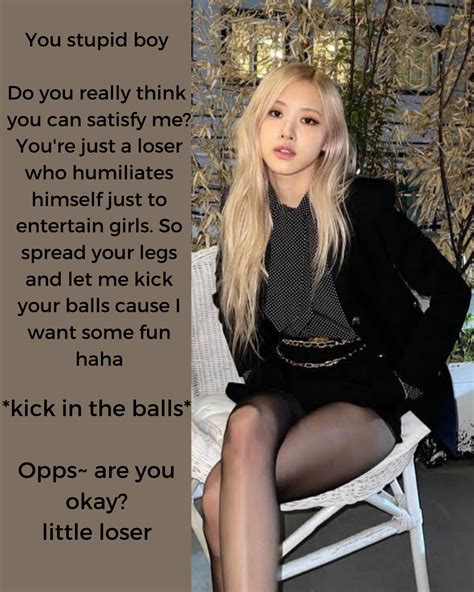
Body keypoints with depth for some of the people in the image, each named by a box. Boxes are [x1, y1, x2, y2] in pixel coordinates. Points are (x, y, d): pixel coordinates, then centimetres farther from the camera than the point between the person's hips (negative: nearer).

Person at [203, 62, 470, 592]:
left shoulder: (363, 204, -8)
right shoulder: (241, 209, 3)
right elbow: (228, 302, 19)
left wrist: (409, 382, -6)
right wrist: (258, 377, 6)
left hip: (368, 392, -3)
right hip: (285, 386, 4)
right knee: (246, 426, -35)